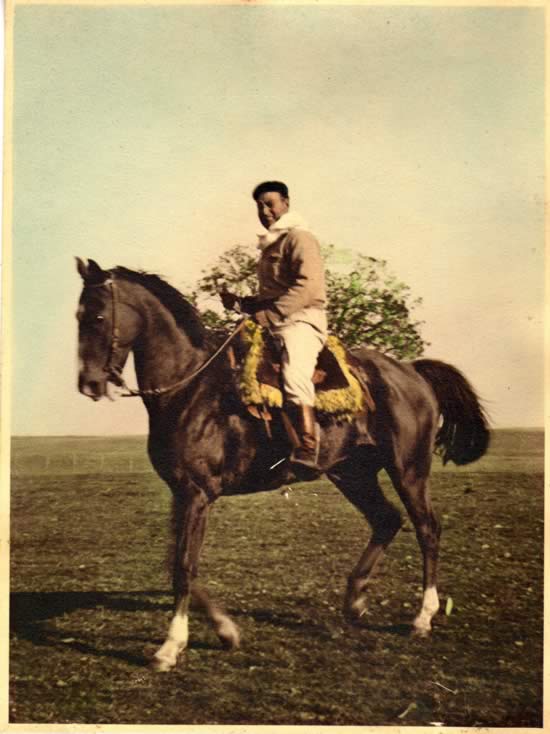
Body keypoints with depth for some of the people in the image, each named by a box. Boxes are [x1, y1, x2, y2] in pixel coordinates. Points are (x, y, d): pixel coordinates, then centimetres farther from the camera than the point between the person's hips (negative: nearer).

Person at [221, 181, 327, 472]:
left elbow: (308, 286, -17)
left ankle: (307, 455, -41)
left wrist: (270, 314, -20)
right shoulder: (270, 246, 26)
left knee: (293, 375, -33)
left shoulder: (299, 237, -2)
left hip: (301, 320, -10)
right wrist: (240, 303, 15)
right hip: (271, 323, 10)